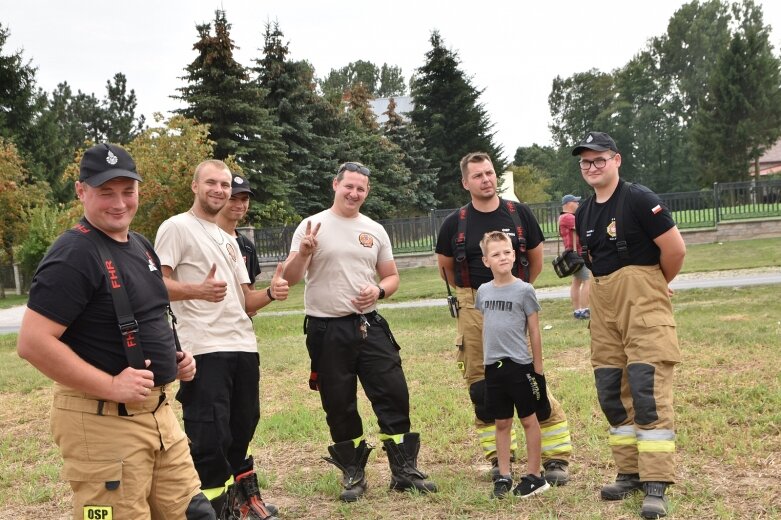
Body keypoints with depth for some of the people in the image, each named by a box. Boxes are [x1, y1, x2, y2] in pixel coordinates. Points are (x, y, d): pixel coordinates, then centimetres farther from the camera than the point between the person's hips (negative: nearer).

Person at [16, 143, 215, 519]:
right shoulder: (73, 255, -16)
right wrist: (111, 387, -23)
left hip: (158, 410, 9)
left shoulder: (141, 246, 13)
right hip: (101, 420, -9)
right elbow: (32, 343, -22)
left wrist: (174, 357, 8)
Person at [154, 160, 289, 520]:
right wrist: (197, 291, -29)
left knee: (241, 428, 16)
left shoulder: (228, 240, 22)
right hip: (204, 350, -8)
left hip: (244, 347, 8)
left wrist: (270, 293, -1)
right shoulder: (176, 227, -1)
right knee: (210, 436, -7)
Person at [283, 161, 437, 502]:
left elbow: (391, 277, 15)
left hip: (369, 326, 3)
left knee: (394, 396, 1)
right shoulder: (312, 226, -2)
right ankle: (353, 475, 20)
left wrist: (379, 291, -7)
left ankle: (404, 471, 12)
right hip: (327, 331, -3)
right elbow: (290, 279, -7)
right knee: (339, 406, 6)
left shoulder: (375, 231, 9)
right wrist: (303, 253, -26)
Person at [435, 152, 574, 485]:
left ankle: (557, 458, 3)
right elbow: (445, 268, 18)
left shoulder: (519, 214, 2)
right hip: (474, 311, 2)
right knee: (481, 388, 4)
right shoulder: (455, 223, 3)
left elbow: (536, 260, 13)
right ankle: (499, 459, 18)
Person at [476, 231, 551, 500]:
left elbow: (534, 332, -3)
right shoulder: (483, 291, 5)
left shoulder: (524, 290, -7)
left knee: (528, 419, 6)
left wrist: (538, 368, -3)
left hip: (520, 365, -4)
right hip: (493, 366, 4)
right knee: (501, 423, 11)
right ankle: (504, 476, 20)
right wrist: (486, 358, 14)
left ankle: (534, 475, 15)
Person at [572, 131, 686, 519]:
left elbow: (675, 248, -13)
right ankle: (629, 473, 22)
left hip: (643, 301, -8)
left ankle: (656, 486, -9)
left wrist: (657, 284, 2)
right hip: (603, 305, 8)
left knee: (649, 392, -11)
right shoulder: (584, 214, 12)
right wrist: (608, 286, 15)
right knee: (611, 393, 10)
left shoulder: (638, 199, -11)